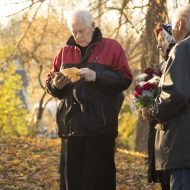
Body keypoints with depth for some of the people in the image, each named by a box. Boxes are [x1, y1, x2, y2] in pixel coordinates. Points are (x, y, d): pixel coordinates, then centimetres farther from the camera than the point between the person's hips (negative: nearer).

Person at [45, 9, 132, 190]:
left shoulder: (112, 48, 4)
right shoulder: (65, 51, 14)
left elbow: (124, 79, -5)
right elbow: (50, 85, 16)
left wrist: (96, 77, -16)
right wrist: (56, 84, -7)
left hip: (100, 126, -3)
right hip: (71, 125, 3)